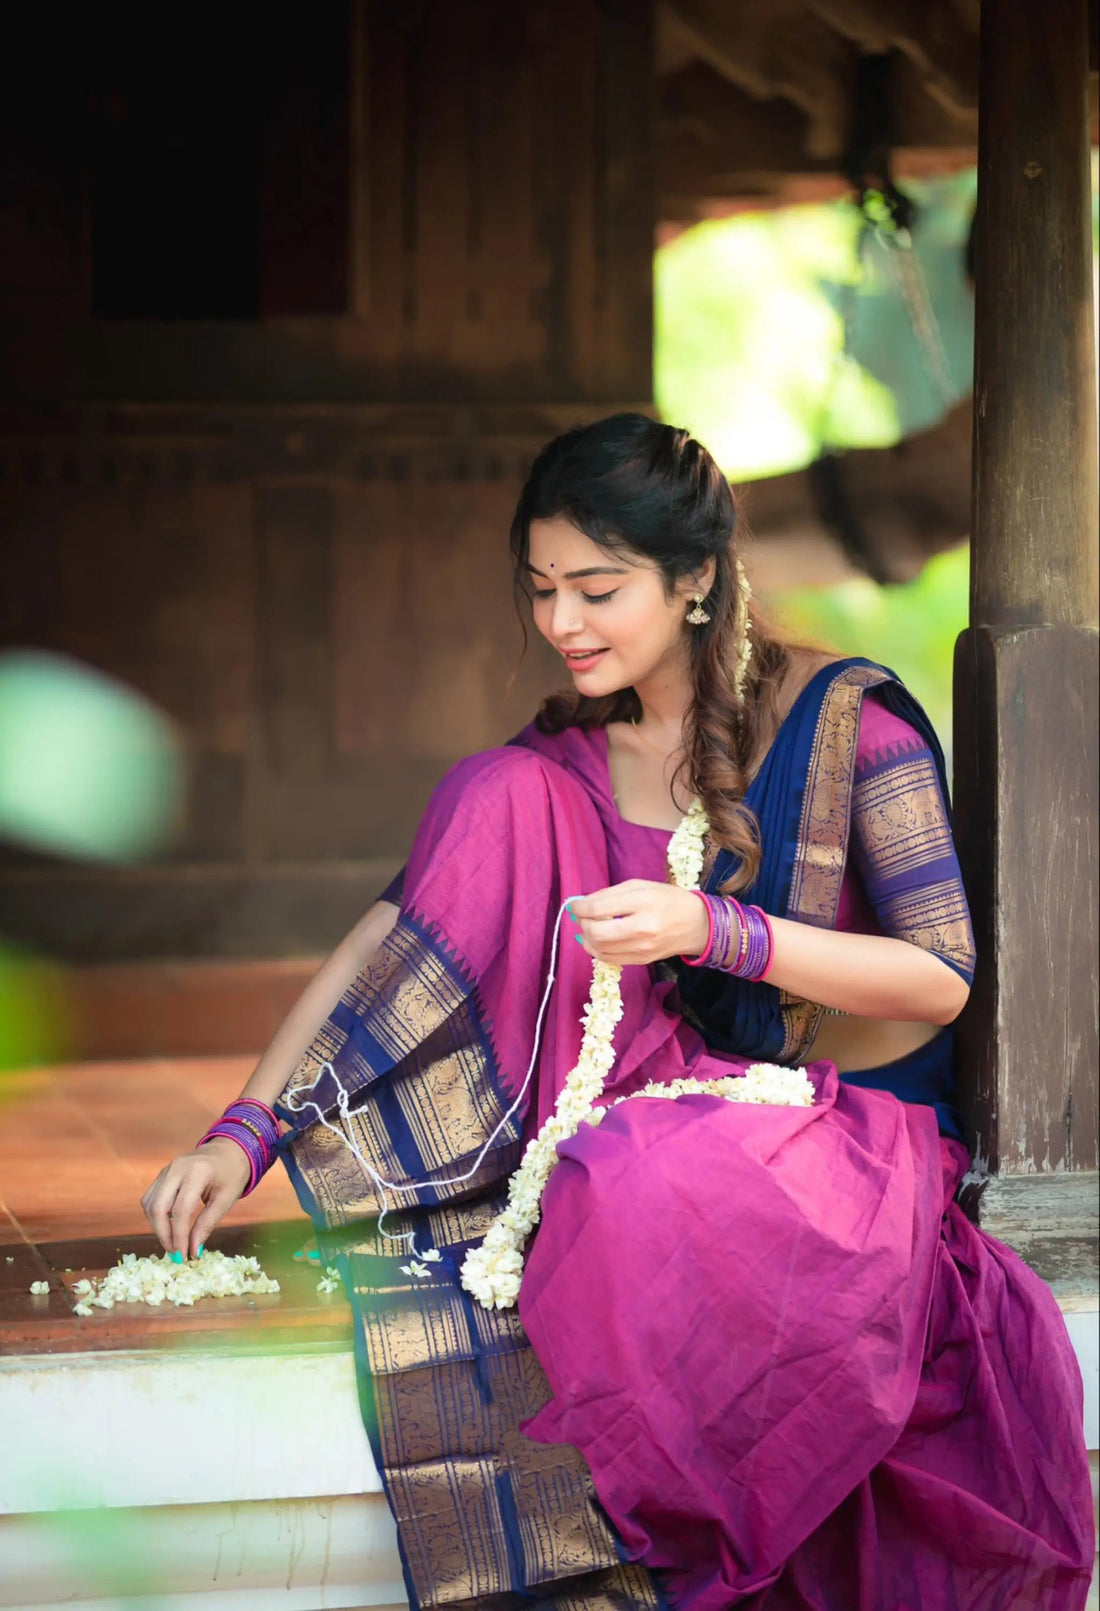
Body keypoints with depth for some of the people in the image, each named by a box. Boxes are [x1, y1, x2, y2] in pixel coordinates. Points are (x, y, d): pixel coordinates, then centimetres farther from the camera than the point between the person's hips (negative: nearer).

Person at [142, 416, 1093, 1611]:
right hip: (667, 1096, 5)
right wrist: (244, 1133, -12)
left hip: (845, 1120, -4)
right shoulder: (560, 760, 5)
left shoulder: (847, 724, -8)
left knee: (638, 1189, -41)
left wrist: (715, 929, -25)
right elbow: (401, 931, 1)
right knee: (498, 798, -17)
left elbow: (945, 978, -11)